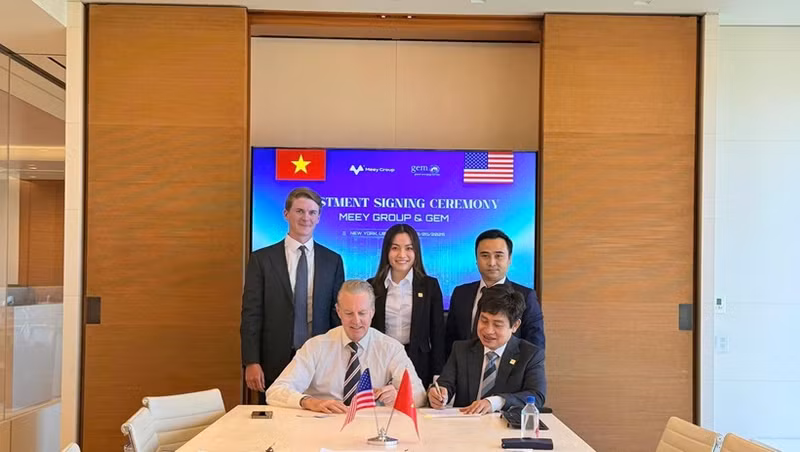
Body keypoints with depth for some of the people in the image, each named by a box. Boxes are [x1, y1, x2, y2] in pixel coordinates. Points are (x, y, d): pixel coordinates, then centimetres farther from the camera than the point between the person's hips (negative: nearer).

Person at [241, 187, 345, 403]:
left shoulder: (333, 261, 6)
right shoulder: (261, 259, 2)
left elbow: (338, 313, 8)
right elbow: (251, 313, -1)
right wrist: (251, 362, -8)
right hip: (275, 363, -1)